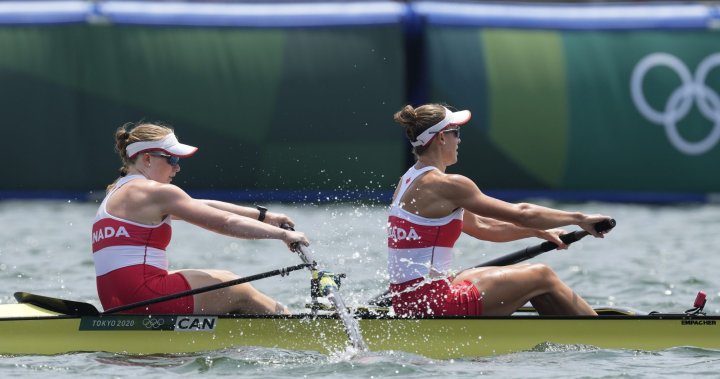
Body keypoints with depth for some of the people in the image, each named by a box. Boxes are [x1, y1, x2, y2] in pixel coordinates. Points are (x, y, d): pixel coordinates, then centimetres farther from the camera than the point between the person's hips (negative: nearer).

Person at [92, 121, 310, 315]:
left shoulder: (118, 193, 22)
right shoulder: (155, 192, -8)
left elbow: (201, 207, 22)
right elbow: (225, 222, -8)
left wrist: (262, 216, 21)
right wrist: (283, 234, 0)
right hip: (145, 296, -10)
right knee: (238, 293, 5)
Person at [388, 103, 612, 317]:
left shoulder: (408, 181, 15)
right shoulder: (446, 185, -14)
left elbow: (479, 227, 20)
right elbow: (521, 214, -9)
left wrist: (539, 233, 19)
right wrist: (579, 219, 2)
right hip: (435, 305, -10)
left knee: (527, 274, 19)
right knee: (541, 277, 2)